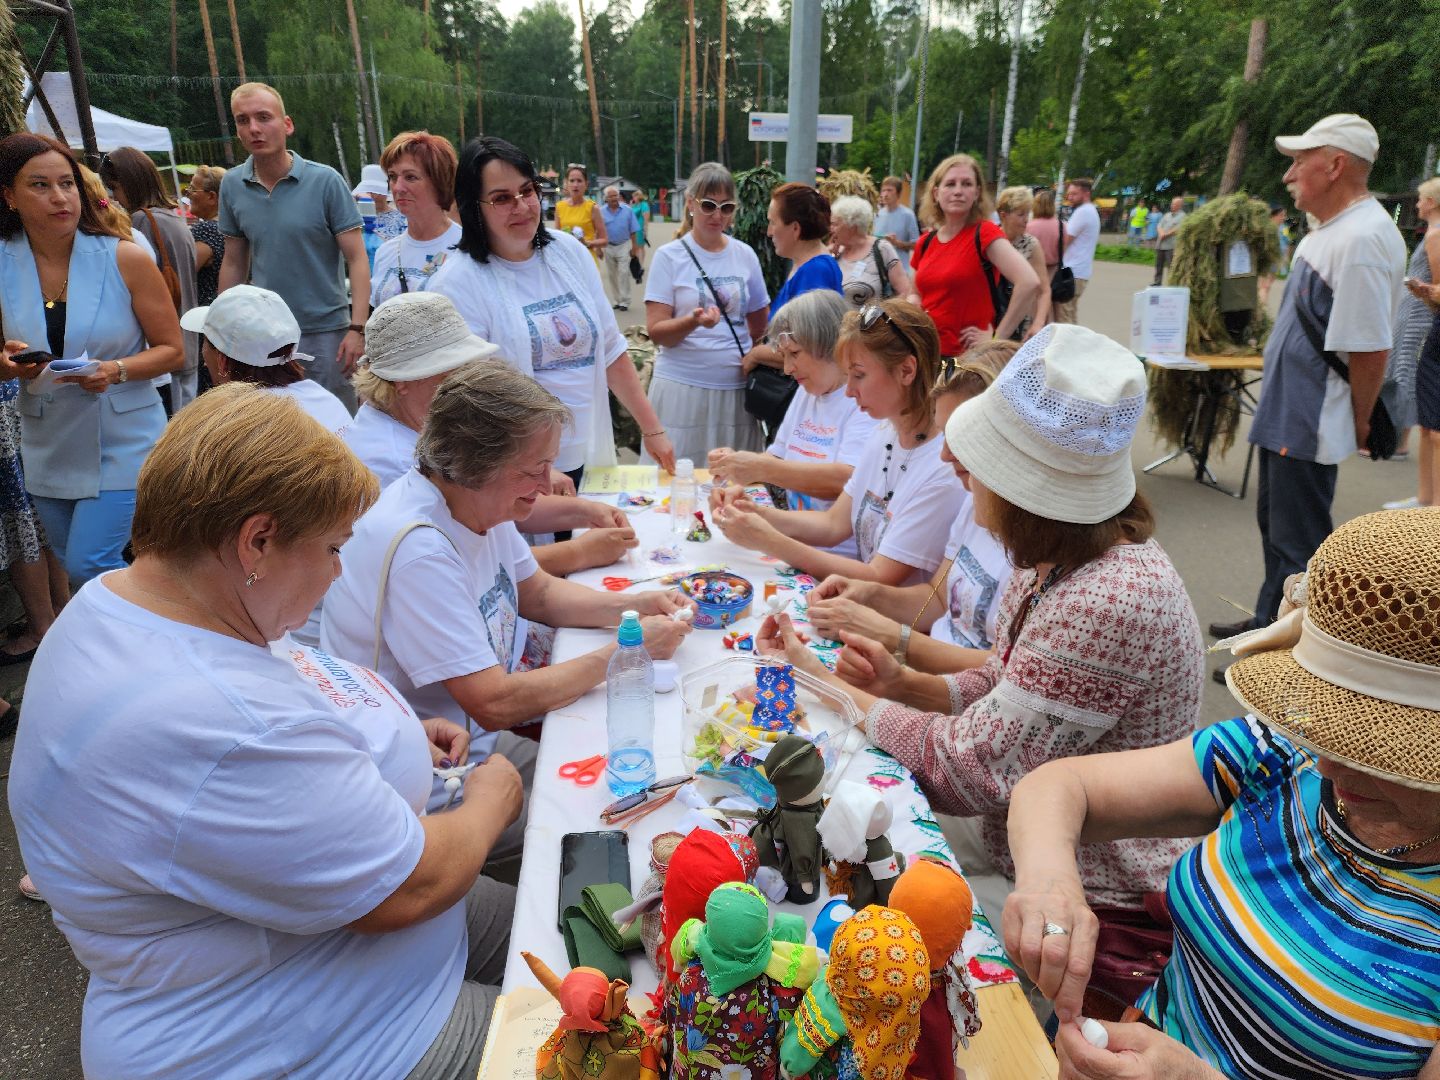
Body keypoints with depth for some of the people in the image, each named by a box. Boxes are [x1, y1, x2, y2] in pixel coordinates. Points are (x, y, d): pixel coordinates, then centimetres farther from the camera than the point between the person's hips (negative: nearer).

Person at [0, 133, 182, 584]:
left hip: (123, 440, -4)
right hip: (47, 443, 4)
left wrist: (115, 370, -23)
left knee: (89, 565, -10)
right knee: (72, 566, 16)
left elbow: (172, 351, -7)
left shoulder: (126, 259, -10)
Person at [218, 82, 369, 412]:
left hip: (326, 331, -3)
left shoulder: (325, 181, -7)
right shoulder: (232, 185, 5)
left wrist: (357, 328, -19)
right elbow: (233, 264, 12)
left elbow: (357, 259, -9)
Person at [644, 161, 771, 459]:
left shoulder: (745, 254, 8)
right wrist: (693, 321, -25)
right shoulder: (669, 256, -3)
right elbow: (656, 332, -10)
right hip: (683, 386, -3)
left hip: (736, 387, 3)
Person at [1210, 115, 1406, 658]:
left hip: (1309, 424, -10)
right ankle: (1268, 623, 39)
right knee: (1274, 522, 22)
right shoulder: (1329, 230, 9)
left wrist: (1359, 422, -13)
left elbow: (1370, 347, -24)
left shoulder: (1361, 239, -23)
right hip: (1285, 411, 10)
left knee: (1296, 543, 0)